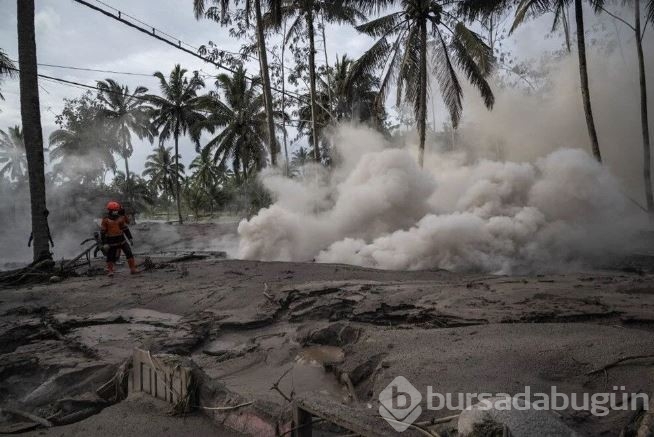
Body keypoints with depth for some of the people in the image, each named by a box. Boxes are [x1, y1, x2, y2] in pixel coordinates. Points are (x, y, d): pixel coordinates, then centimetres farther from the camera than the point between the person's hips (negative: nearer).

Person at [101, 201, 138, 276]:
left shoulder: (120, 218, 5)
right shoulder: (106, 220, -8)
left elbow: (125, 228, 14)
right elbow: (102, 232, -7)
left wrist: (130, 238, 12)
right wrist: (105, 243, -12)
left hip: (121, 240, 4)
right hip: (112, 241, -4)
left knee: (129, 253, -2)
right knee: (110, 256, 3)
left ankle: (133, 269, 2)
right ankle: (110, 270, 21)